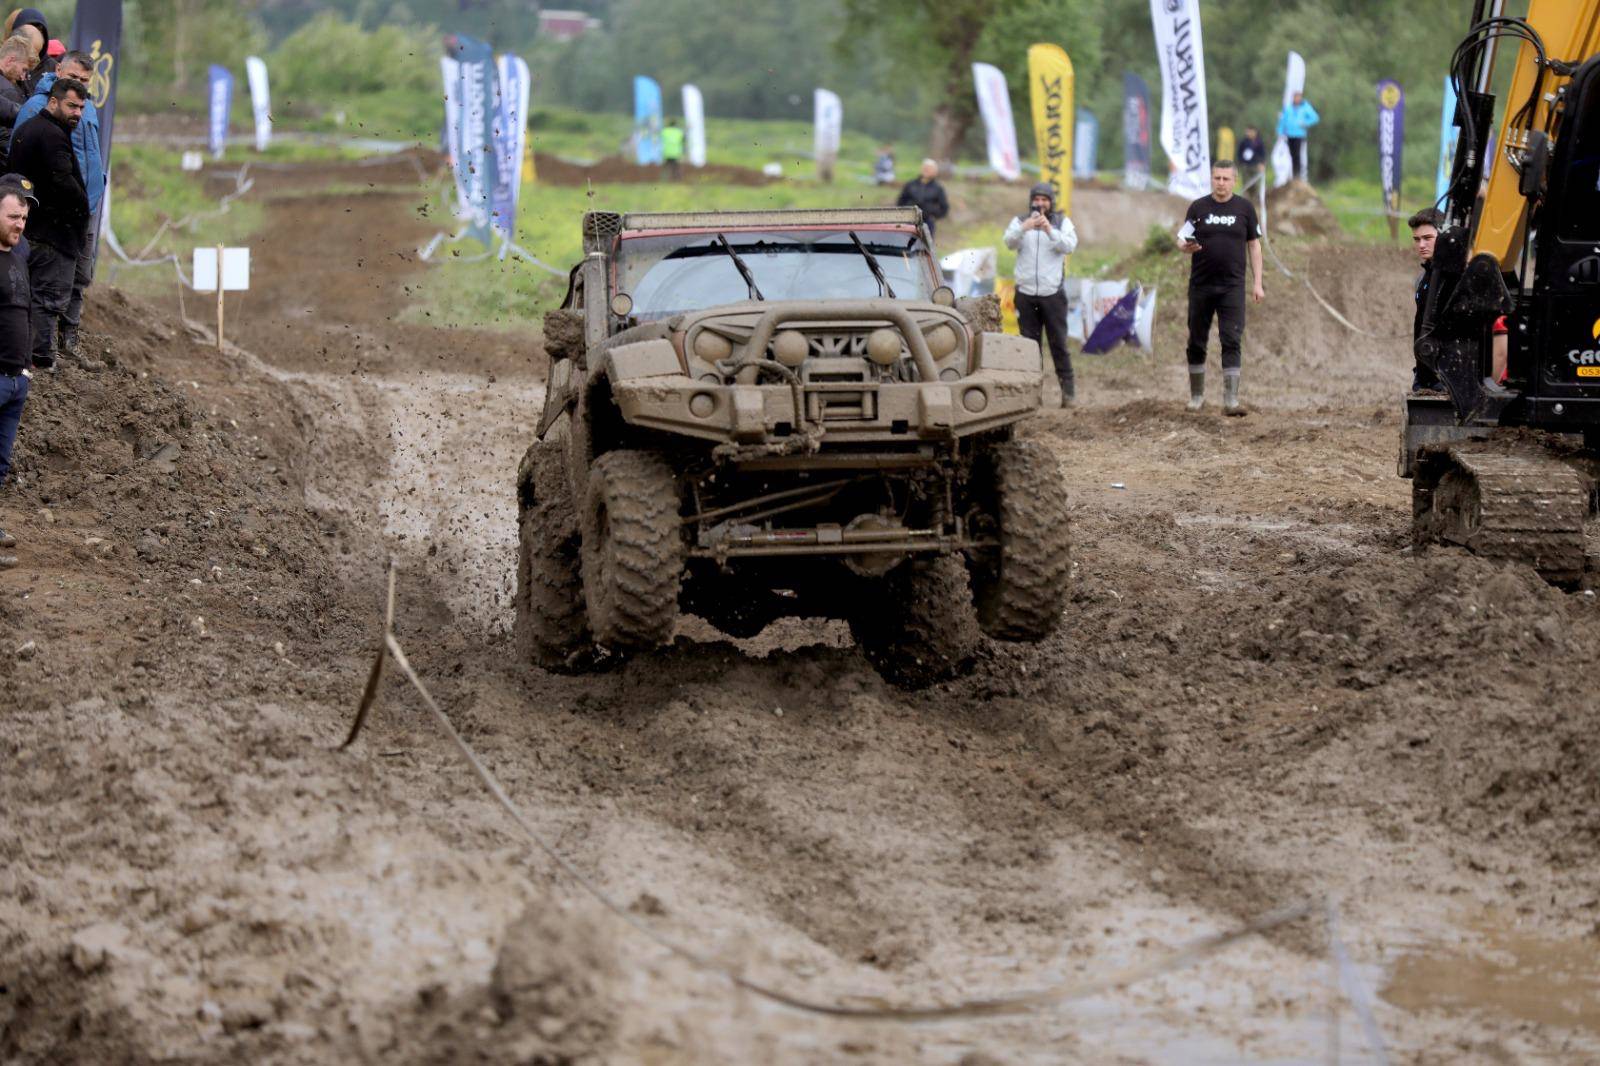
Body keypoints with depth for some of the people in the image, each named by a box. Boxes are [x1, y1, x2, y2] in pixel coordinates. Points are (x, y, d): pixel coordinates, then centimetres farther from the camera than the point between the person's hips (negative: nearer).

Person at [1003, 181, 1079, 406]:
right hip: (1025, 293, 1)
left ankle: (1068, 389, 2)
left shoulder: (1062, 222, 7)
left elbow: (1070, 246, -11)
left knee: (1059, 343, -1)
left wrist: (1050, 231, -28)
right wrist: (1023, 228, -32)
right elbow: (1009, 242, -11)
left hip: (1052, 293, -1)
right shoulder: (1020, 221, 8)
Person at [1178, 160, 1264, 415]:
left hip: (1232, 286, -1)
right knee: (1197, 342, 6)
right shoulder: (1198, 208, 4)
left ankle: (1230, 400, -14)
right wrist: (1186, 247, -21)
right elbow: (1182, 240, 4)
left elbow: (1254, 245, 9)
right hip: (1201, 286, 1)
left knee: (1232, 341, -10)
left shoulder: (1244, 208, 5)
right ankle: (1197, 395, 20)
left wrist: (1257, 283, 4)